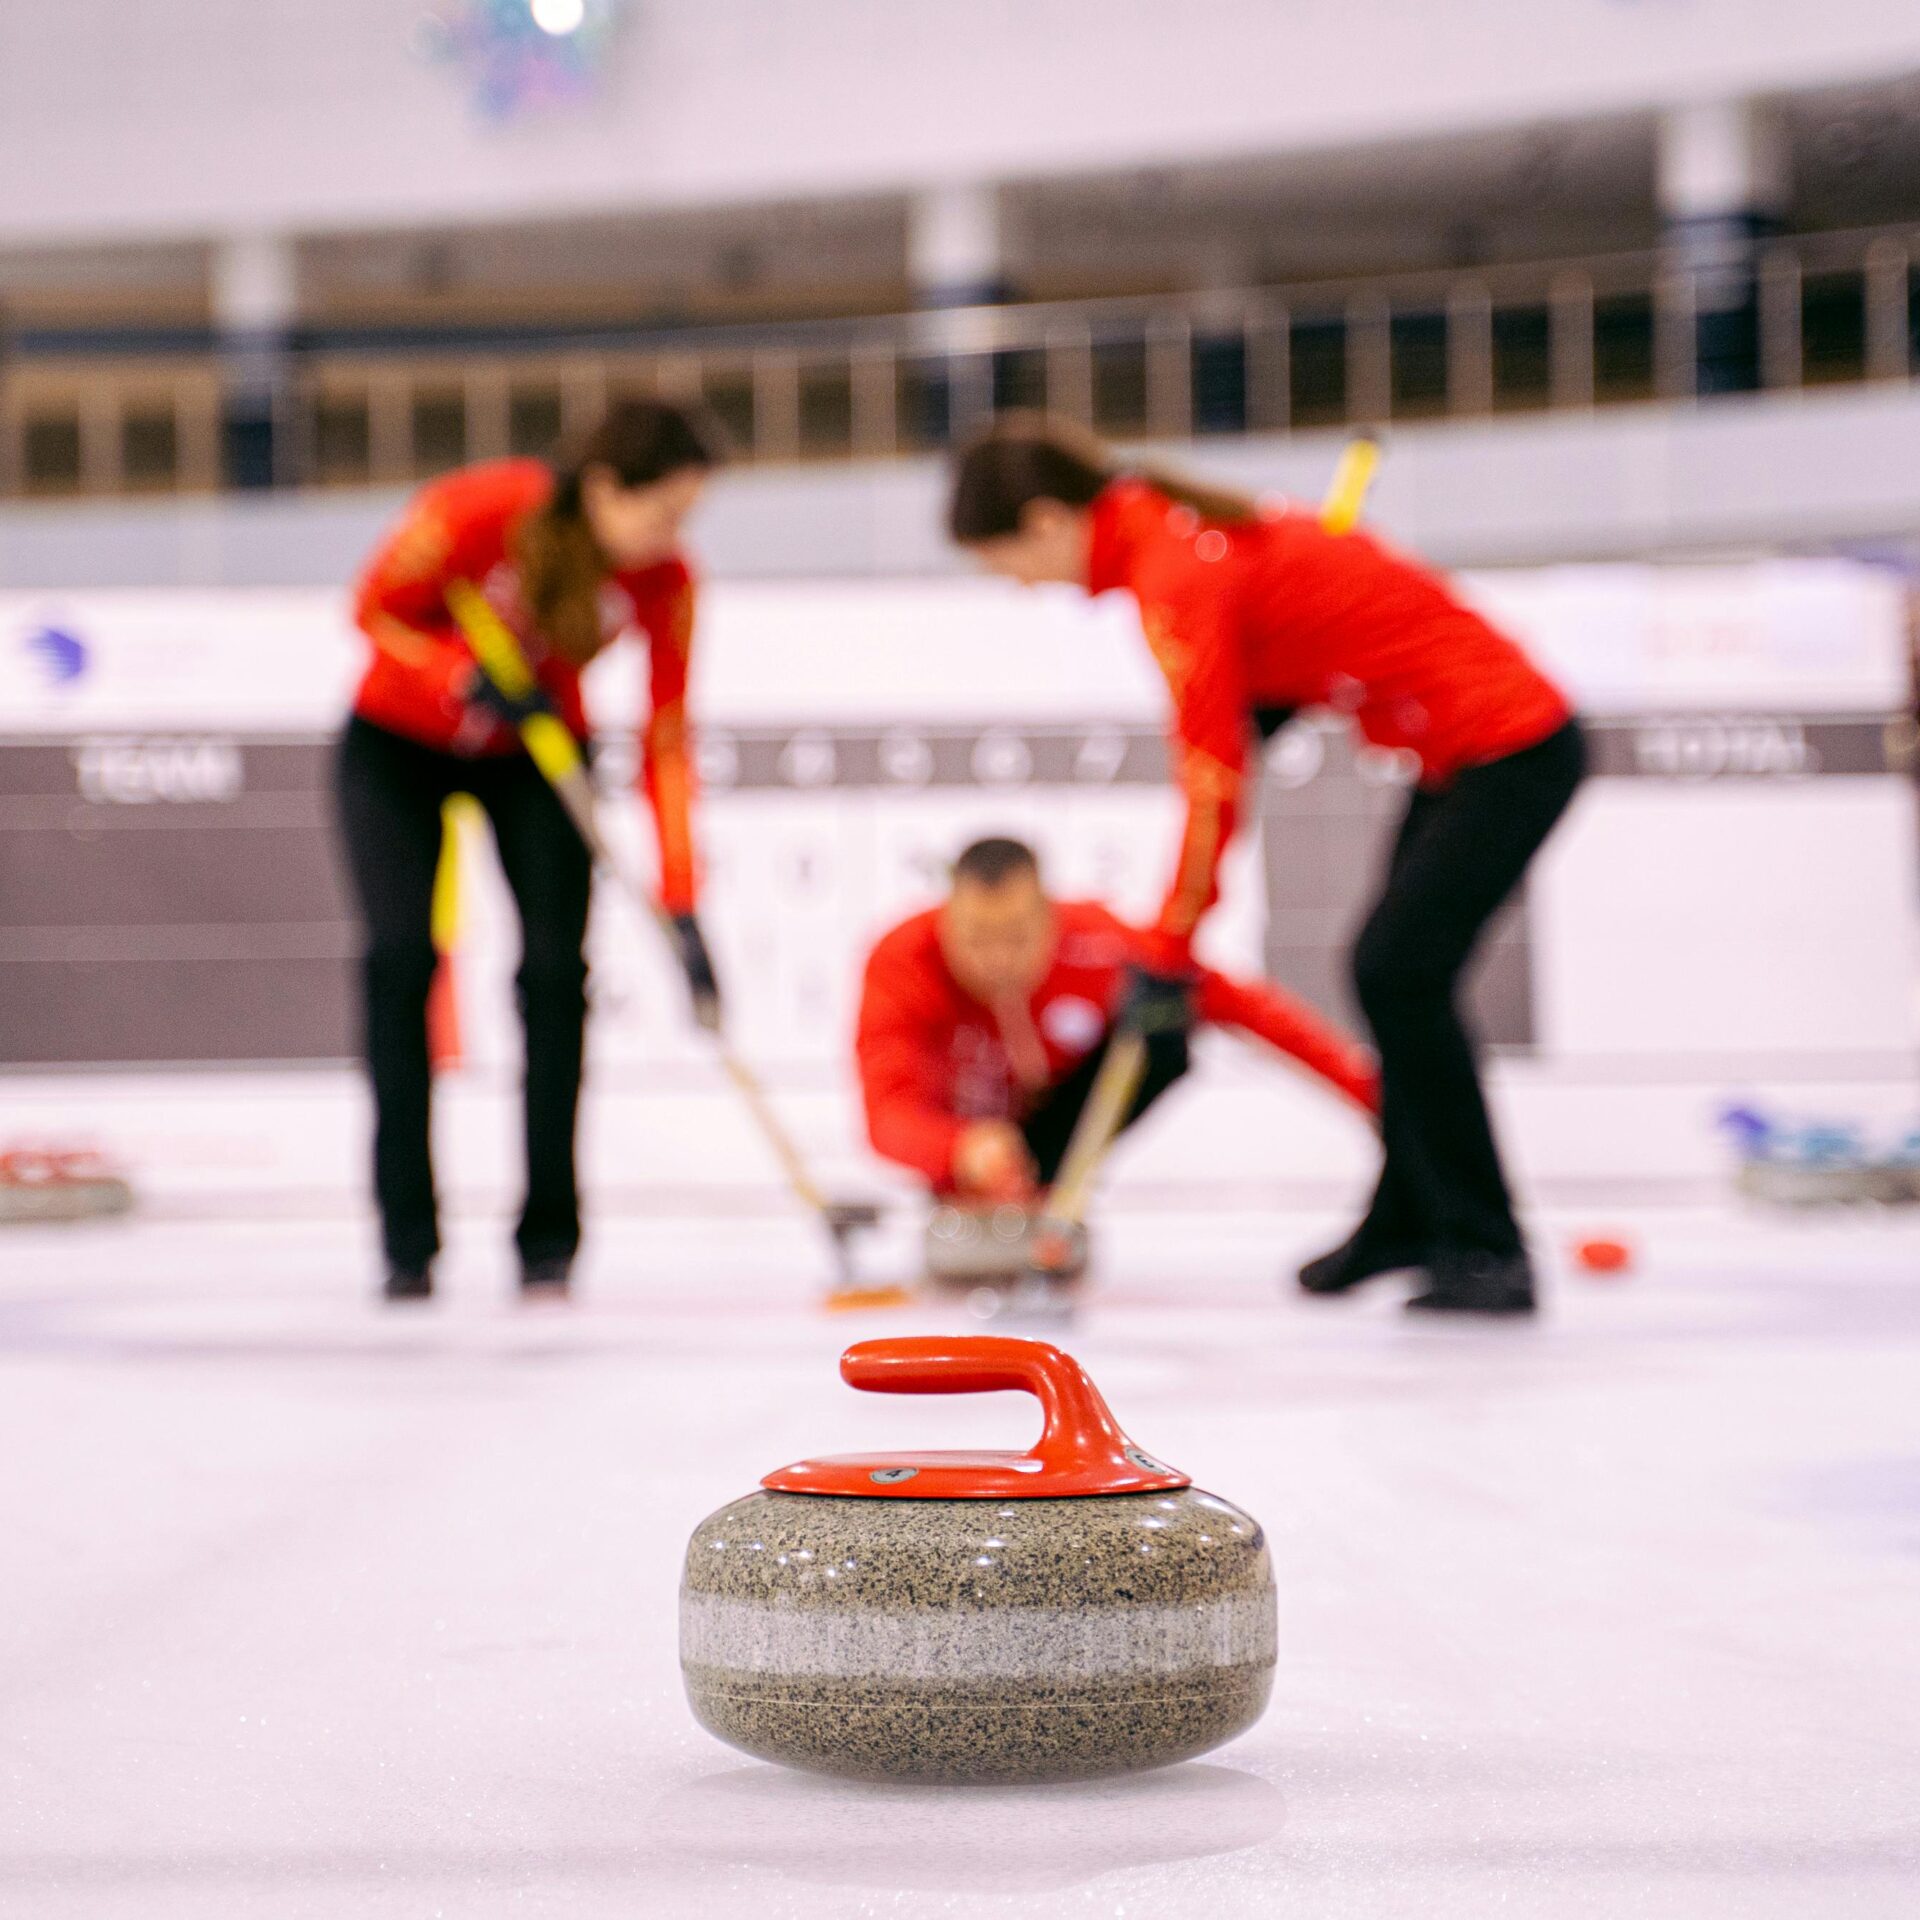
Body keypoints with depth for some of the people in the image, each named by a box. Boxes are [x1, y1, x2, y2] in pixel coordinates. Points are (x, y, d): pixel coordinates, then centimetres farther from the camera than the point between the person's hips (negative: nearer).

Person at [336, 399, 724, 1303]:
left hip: (539, 751, 2)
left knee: (555, 965, -14)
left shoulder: (665, 582, -21)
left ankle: (547, 1241, -5)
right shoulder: (475, 511, -31)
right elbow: (377, 608, -15)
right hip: (400, 742, -2)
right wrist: (468, 679, -31)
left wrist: (681, 907, -23)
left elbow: (665, 743, -17)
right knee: (401, 952, -15)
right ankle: (408, 1243, -9)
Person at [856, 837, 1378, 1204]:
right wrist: (965, 1151, -69)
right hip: (955, 1132, -1)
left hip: (1054, 1106, 1)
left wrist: (1361, 1082, -29)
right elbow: (888, 1115, -47)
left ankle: (1043, 1189, -14)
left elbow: (1238, 1001, -22)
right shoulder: (901, 968, -34)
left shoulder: (1094, 946, -29)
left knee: (1167, 1024, -25)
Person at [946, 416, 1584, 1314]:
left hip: (1506, 750, -10)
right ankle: (1407, 1220, 32)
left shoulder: (1175, 575, -21)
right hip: (1478, 742, 10)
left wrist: (1169, 954, -12)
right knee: (1393, 970, 16)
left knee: (1399, 971, -15)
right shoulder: (1174, 524, 8)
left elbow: (1212, 782, -20)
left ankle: (1488, 1252, -8)